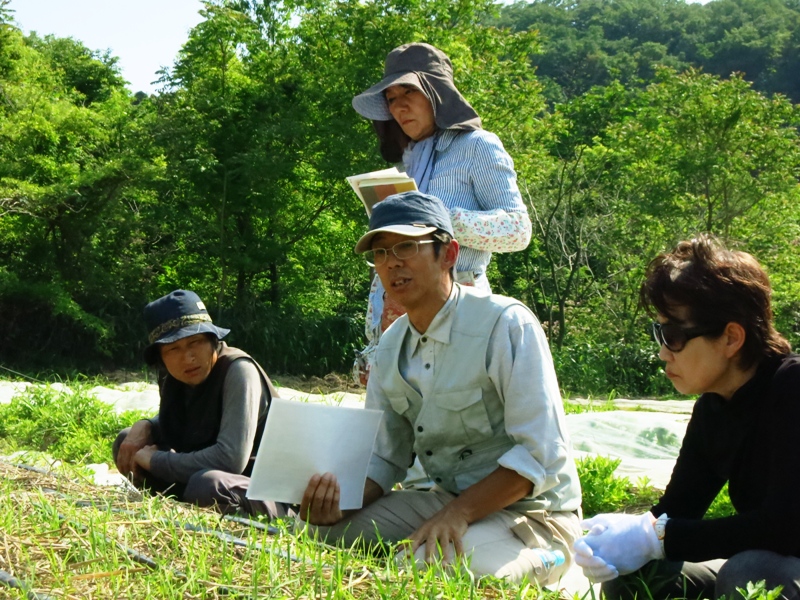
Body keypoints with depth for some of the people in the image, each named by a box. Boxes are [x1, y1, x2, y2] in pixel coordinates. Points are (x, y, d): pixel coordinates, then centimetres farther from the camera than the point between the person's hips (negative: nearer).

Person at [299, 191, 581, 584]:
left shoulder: (506, 325, -17)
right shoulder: (391, 347, 6)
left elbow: (543, 454, -21)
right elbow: (384, 460, 9)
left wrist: (458, 514, -28)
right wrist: (340, 505, -12)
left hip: (531, 513, -6)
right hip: (448, 503, 7)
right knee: (323, 529, -7)